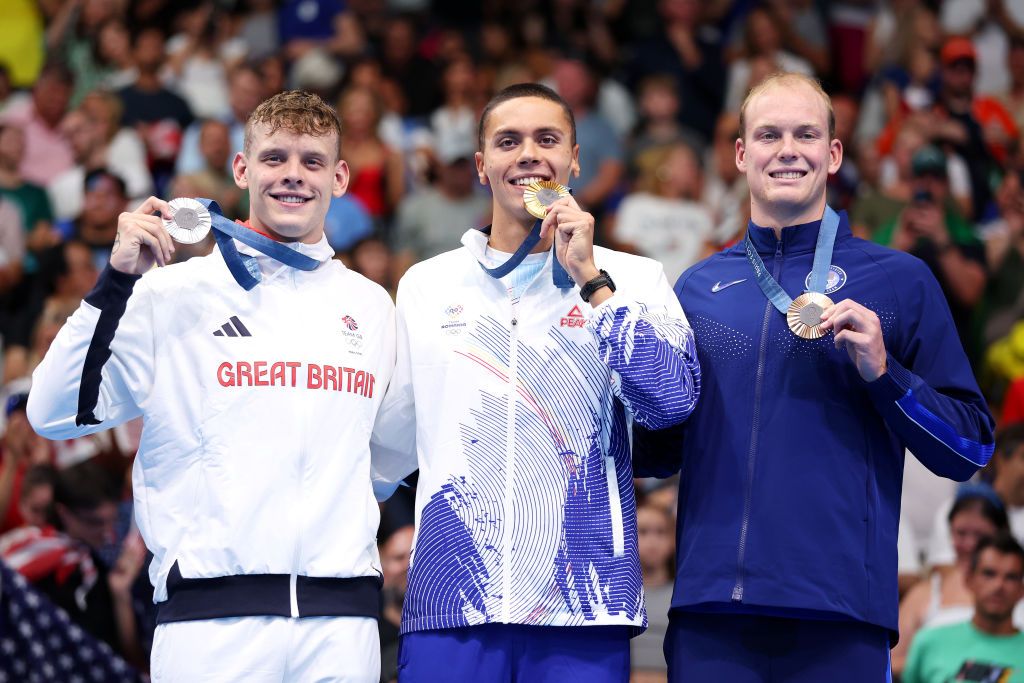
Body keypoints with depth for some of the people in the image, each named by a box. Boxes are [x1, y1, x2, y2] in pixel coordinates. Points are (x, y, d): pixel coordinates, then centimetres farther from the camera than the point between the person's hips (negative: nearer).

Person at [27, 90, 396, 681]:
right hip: (214, 616, -3)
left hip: (341, 619, 3)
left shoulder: (371, 305, 17)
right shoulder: (176, 293, 4)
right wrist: (118, 280, -11)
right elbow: (56, 414, -5)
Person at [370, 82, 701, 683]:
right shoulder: (426, 285, 13)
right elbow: (388, 443, 20)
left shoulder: (633, 280, 7)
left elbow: (672, 401, -8)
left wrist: (590, 280, -9)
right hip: (448, 606, 1)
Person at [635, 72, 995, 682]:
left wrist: (882, 371, -11)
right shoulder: (698, 287, 14)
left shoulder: (900, 282, 5)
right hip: (710, 609, 3)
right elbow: (659, 451, 22)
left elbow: (971, 448, 3)